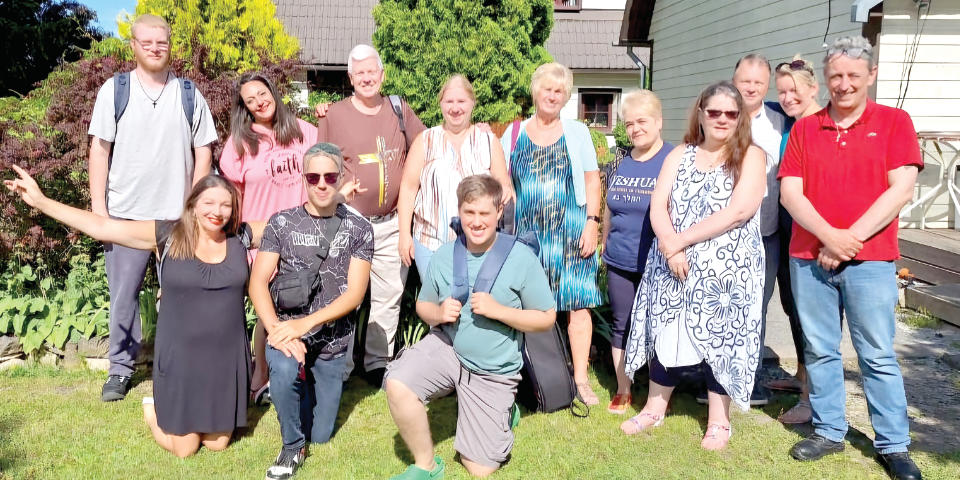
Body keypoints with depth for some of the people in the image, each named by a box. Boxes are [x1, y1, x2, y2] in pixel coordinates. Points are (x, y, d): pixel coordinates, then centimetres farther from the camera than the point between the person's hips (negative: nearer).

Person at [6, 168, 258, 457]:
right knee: (184, 449, 12)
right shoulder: (167, 235, -8)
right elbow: (102, 227, -10)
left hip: (226, 358, 2)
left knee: (217, 444, 14)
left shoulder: (241, 238, -3)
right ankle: (153, 410, 43)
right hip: (180, 356, -2)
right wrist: (40, 201, -12)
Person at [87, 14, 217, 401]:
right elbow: (99, 150, 2)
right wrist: (98, 205, -4)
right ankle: (121, 367, 20)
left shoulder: (189, 94, 5)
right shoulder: (114, 91, 3)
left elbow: (202, 152, 6)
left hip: (178, 213, 0)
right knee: (123, 293, 7)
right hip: (125, 212, 0)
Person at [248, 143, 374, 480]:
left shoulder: (359, 229, -3)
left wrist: (304, 324, -21)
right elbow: (258, 282, -6)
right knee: (284, 371, -36)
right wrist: (276, 330, -22)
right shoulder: (281, 223, -2)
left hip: (332, 339, 1)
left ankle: (310, 380, 40)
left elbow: (355, 294, -10)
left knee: (321, 435, 8)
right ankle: (292, 447, -8)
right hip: (286, 329, -1)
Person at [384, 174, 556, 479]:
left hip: (493, 371, -2)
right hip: (446, 348, 2)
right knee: (398, 384, -29)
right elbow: (423, 305, 9)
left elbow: (547, 319, -9)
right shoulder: (444, 255, -4)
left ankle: (503, 414, 35)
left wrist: (499, 310, -24)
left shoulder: (521, 258, -14)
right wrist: (438, 313, -16)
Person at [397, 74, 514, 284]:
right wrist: (405, 233, -3)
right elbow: (408, 188, 3)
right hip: (430, 242, 0)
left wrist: (505, 189, -14)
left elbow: (503, 185, 11)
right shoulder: (425, 141, 6)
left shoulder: (488, 141, 9)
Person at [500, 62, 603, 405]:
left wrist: (592, 223, -5)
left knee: (577, 302, -3)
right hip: (525, 232, 1)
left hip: (570, 232, -1)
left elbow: (592, 180, 5)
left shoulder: (577, 132, 8)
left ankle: (581, 377, 5)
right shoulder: (513, 134, 10)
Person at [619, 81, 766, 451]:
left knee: (718, 337, 3)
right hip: (673, 265, 4)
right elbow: (658, 205, 0)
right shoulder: (680, 154, 10)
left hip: (726, 269, -3)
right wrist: (670, 246, -17)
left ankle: (719, 422, 19)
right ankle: (654, 409, 25)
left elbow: (738, 212, -16)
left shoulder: (750, 156, -2)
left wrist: (682, 239, -16)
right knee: (667, 334, 9)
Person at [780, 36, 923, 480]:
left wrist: (851, 238, -13)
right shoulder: (804, 128, 8)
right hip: (808, 259, 3)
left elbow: (901, 190, -7)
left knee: (878, 356, 4)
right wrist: (829, 236, -14)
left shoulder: (894, 122, 2)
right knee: (819, 351, 10)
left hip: (870, 261, -2)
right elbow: (790, 193, 0)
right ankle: (828, 431, 24)